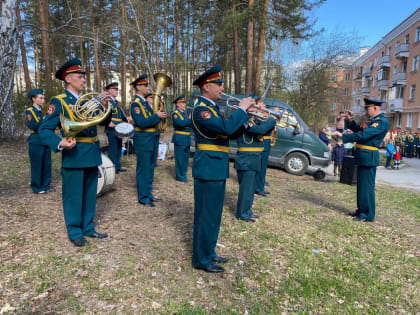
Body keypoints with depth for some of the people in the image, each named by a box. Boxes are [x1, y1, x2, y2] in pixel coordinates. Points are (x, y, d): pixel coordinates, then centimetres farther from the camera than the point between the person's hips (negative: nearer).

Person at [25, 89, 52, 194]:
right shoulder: (29, 111, -4)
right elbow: (35, 126, -19)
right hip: (36, 142, -6)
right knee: (37, 165, 1)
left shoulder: (43, 111, 15)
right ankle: (36, 187, 10)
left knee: (47, 165, 9)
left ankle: (45, 185, 20)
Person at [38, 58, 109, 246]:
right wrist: (60, 144, -29)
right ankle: (75, 232, 18)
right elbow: (44, 130, -11)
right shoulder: (59, 101, -6)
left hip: (91, 154, 7)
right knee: (73, 196, 4)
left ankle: (88, 228, 28)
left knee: (89, 195, 14)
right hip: (74, 155, -6)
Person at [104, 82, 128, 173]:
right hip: (112, 129, -9)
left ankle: (118, 166, 22)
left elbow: (121, 114, 23)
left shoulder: (116, 102, 20)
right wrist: (108, 123, -27)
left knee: (119, 148, 13)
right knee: (113, 148, -5)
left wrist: (127, 120, 10)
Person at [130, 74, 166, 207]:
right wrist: (157, 116, -20)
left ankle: (148, 194, 25)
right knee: (143, 170, -1)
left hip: (151, 140, 9)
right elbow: (142, 123, -23)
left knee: (150, 169, 15)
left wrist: (160, 114, 0)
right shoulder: (136, 103, -12)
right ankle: (143, 197, 8)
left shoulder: (145, 102, 15)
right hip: (143, 140, -9)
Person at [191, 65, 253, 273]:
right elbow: (226, 128, -31)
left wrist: (245, 114, 4)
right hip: (208, 169, -10)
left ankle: (208, 252, 32)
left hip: (217, 168, 10)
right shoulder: (201, 109, -15)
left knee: (213, 213, 18)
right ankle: (202, 259, 14)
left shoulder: (212, 108, 16)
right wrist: (241, 109, -17)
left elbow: (231, 131, 16)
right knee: (206, 215, 0)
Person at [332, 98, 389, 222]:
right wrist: (351, 120, 10)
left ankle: (368, 214, 6)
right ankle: (361, 210, 28)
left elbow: (363, 135, -25)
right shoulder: (372, 121, 16)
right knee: (361, 185, 16)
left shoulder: (382, 122, -15)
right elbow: (359, 130, 24)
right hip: (363, 156, 10)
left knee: (367, 186, -3)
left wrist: (343, 136, -25)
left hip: (369, 158, -10)